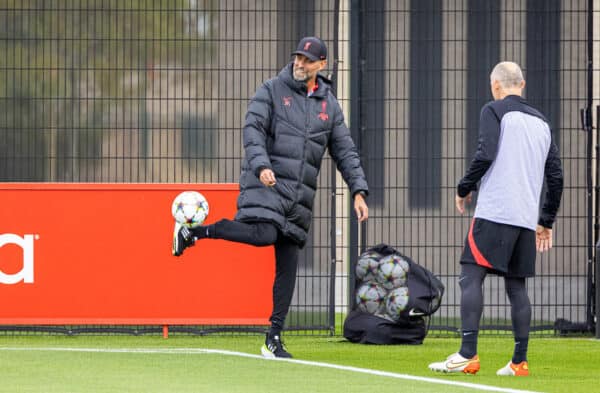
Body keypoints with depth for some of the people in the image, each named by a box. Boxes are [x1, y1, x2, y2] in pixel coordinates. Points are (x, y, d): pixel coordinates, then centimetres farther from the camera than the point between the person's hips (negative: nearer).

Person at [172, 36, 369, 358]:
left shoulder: (329, 105, 15)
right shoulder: (272, 91, 2)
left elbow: (345, 151, 16)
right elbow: (253, 129, -10)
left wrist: (358, 190, 4)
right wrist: (261, 165, -28)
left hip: (299, 195, 5)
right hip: (265, 184, -5)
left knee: (288, 266, 2)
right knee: (263, 234, -31)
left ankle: (274, 340, 5)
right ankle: (194, 231, -12)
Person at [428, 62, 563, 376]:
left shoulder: (494, 111, -1)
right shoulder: (541, 122, 18)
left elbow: (485, 155, -14)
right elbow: (556, 176, 17)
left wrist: (464, 188, 1)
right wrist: (546, 222, 24)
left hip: (494, 212, -6)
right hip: (526, 218, 6)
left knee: (471, 278, -8)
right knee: (516, 286, 9)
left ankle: (468, 355, -19)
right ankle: (519, 362, 5)